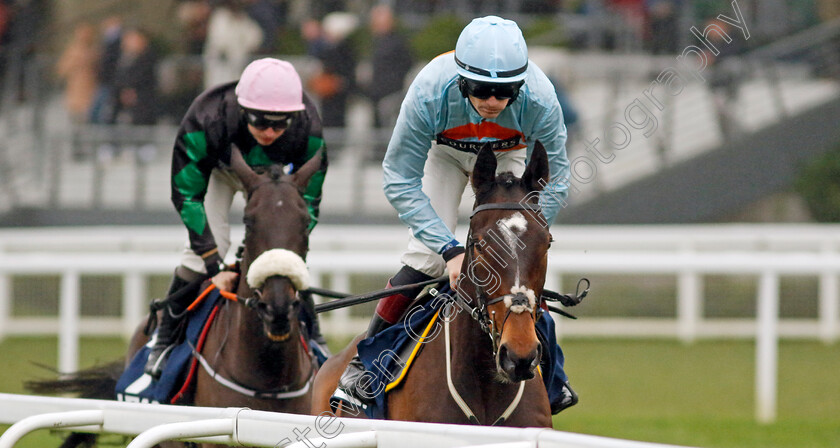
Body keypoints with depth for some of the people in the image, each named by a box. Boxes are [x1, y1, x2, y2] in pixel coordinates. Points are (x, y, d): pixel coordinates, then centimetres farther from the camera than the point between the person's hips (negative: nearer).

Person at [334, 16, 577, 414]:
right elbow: (400, 181, -33)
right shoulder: (430, 92, -41)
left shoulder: (539, 100, -38)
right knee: (426, 256, -15)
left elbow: (553, 182, -25)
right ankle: (364, 360, -1)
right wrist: (450, 249, -41)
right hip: (444, 152, -1)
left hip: (507, 155, 1)